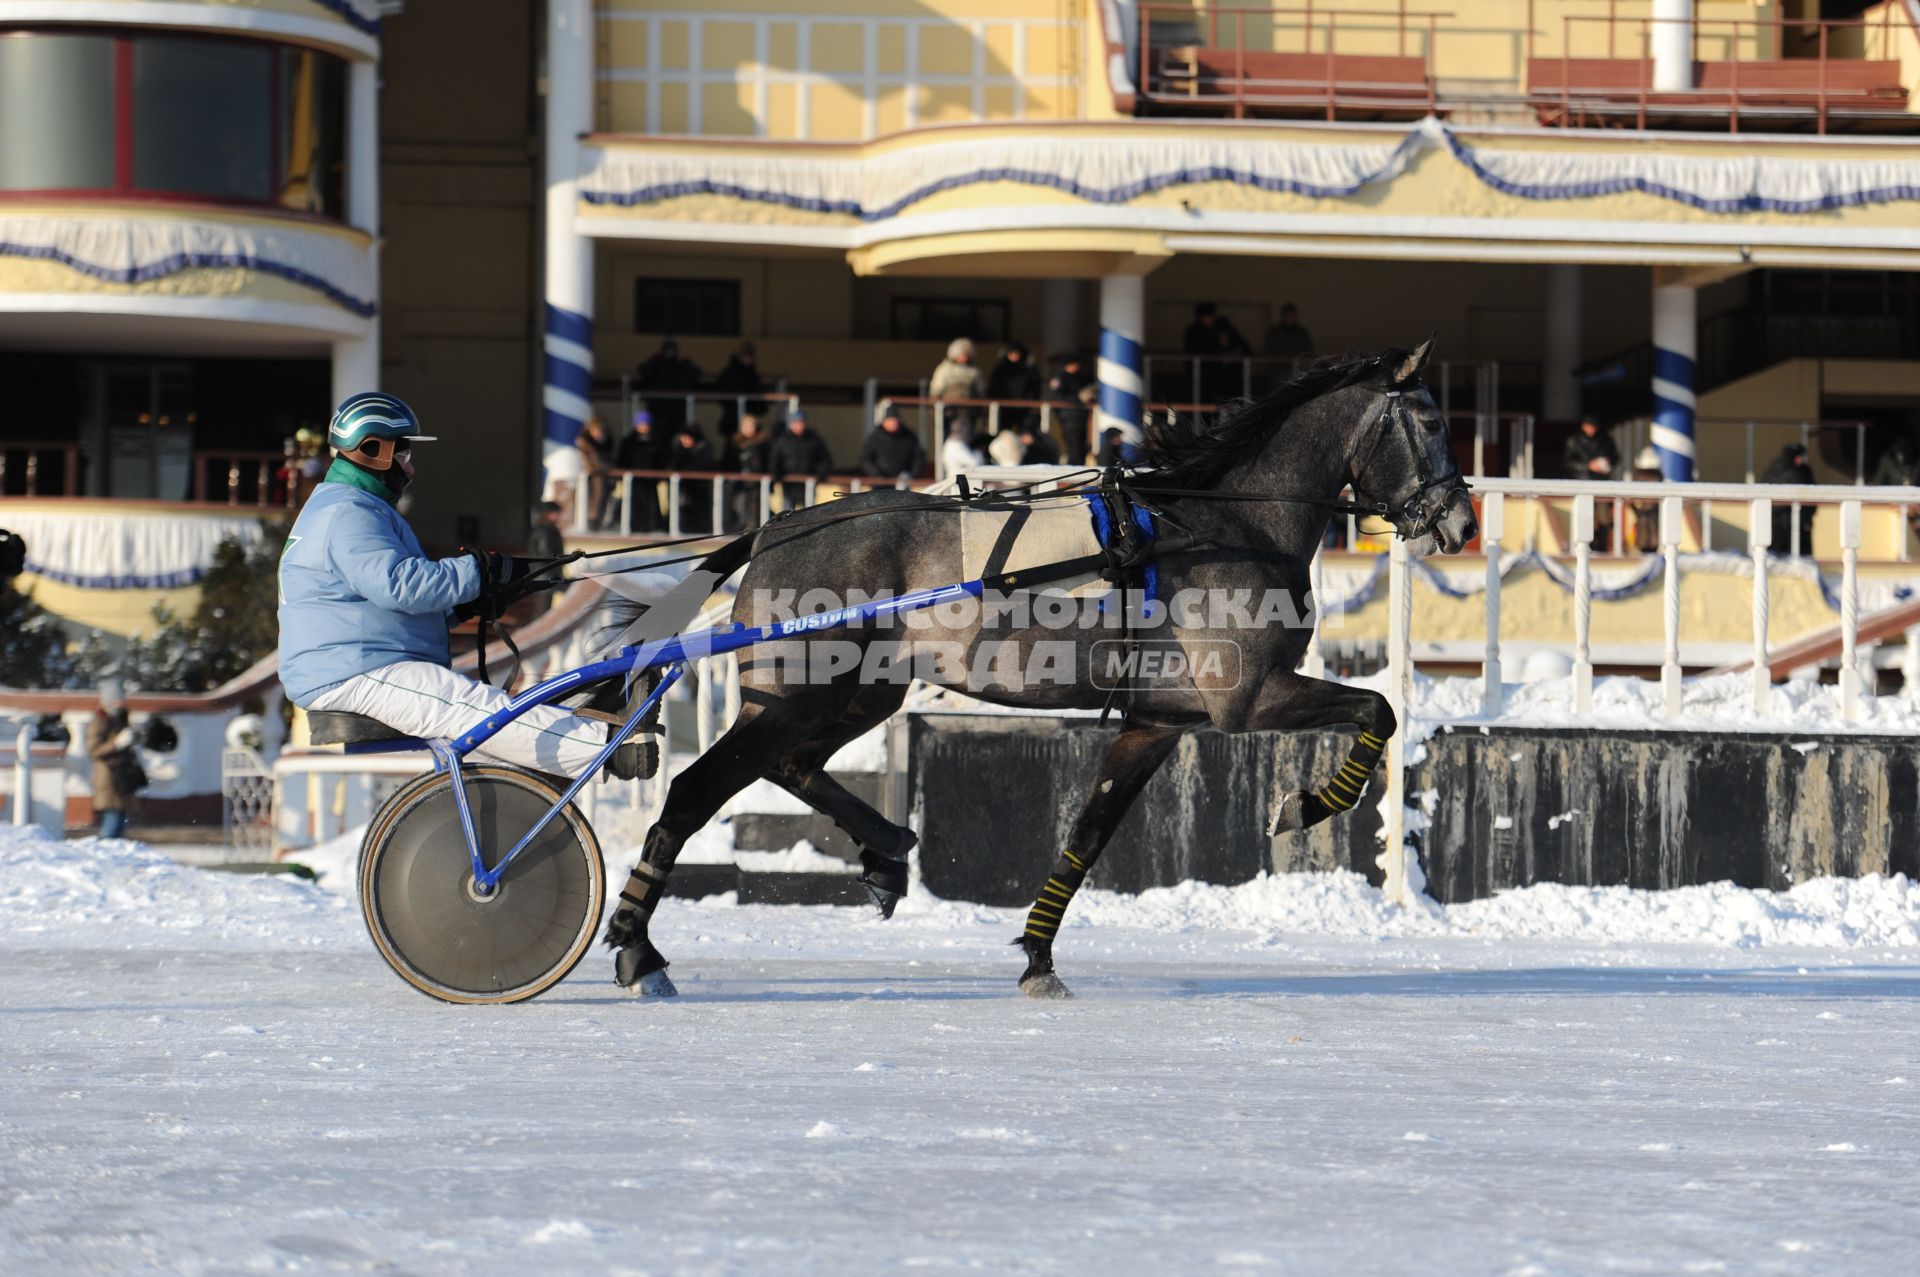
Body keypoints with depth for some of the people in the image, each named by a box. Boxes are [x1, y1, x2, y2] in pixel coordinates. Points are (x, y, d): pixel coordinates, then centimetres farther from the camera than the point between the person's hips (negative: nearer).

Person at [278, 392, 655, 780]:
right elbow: (396, 583, -27)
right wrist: (476, 572, -20)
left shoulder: (350, 508, 26)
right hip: (352, 679, -12)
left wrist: (464, 602, 11)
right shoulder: (345, 514, -12)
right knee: (473, 709, -24)